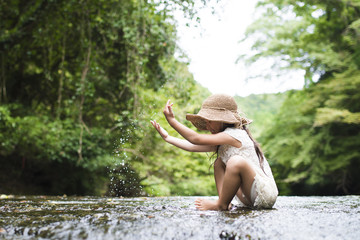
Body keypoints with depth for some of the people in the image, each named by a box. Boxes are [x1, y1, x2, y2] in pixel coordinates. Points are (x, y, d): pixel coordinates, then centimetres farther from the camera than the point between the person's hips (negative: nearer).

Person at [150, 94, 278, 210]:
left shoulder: (233, 135, -15)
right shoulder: (223, 142, 13)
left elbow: (196, 139, -17)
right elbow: (193, 146, 11)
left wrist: (171, 120, -12)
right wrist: (167, 137, 12)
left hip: (266, 193, -10)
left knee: (237, 161, -32)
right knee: (219, 162, 12)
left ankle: (221, 204, -13)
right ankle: (224, 202, -1)